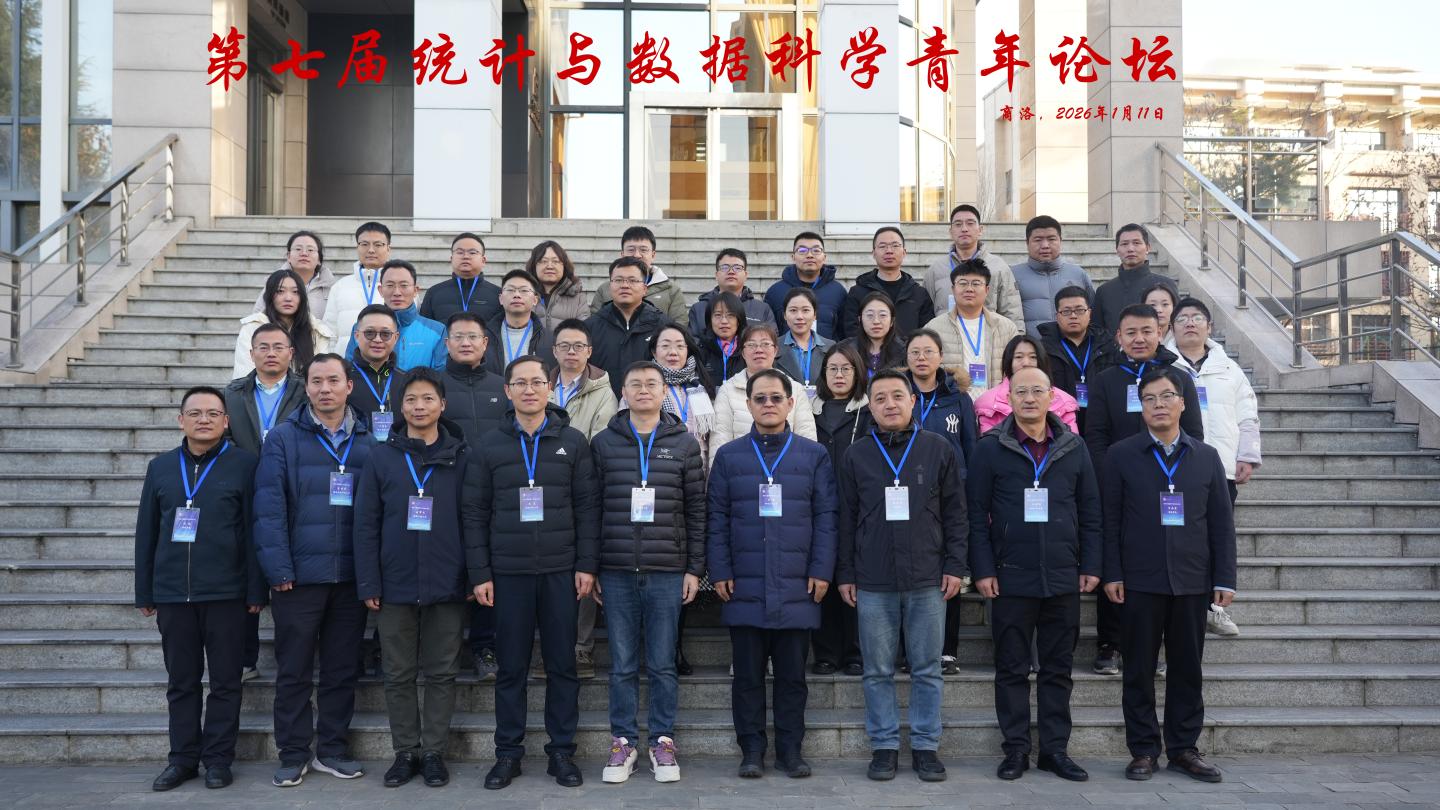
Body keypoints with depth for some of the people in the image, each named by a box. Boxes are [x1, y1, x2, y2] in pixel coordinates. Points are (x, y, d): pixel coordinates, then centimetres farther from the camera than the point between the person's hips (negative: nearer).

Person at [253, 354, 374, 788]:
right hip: (299, 574, -2)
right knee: (294, 671, 7)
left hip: (351, 576, 2)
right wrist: (278, 568, -15)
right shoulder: (283, 438, -1)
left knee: (342, 669, 11)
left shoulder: (368, 442, 7)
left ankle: (332, 749, 24)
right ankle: (293, 754, 19)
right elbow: (269, 508, -8)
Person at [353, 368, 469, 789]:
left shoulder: (461, 458, 1)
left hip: (447, 586, -1)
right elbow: (365, 525, 1)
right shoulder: (381, 458, 2)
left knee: (441, 674, 7)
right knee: (399, 675, 9)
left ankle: (434, 752, 18)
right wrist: (368, 584, -4)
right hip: (395, 585, 1)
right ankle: (406, 751, 21)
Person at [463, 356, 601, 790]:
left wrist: (587, 565, -4)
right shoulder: (490, 448, 4)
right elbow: (475, 514, 3)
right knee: (511, 667, 7)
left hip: (561, 571, 0)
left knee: (562, 665, 6)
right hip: (508, 572, 0)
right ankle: (508, 752, 17)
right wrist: (480, 573, -3)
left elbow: (587, 507, 2)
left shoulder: (573, 442, 3)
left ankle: (562, 751, 17)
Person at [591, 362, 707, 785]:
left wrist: (695, 568, 1)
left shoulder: (684, 443, 5)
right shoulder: (603, 443, 5)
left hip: (667, 571, 0)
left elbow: (696, 509, 5)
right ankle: (623, 742, 18)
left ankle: (663, 741, 18)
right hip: (616, 571, 0)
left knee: (663, 664, 6)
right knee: (622, 664, 7)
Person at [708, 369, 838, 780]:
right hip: (744, 587, 0)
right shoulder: (728, 456, 7)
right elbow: (717, 519, 4)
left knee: (792, 674, 7)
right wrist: (720, 572, -3)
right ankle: (752, 749, 16)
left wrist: (822, 571, -4)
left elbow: (826, 517, 3)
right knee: (748, 675, 6)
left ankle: (790, 749, 18)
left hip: (797, 587, 0)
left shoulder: (814, 455, 6)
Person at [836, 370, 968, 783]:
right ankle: (884, 746, 16)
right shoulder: (855, 456, 6)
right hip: (873, 582, 1)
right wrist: (845, 574, 4)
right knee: (878, 671, 6)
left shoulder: (939, 450, 5)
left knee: (927, 670, 6)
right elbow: (846, 519, 7)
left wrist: (955, 565, -1)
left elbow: (955, 512, 6)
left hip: (927, 579, 0)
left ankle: (925, 746, 17)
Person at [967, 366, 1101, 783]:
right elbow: (977, 514, -3)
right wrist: (982, 570, -8)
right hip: (1010, 578, -2)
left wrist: (1090, 566, 4)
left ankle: (1055, 749, 19)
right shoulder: (990, 449, -1)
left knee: (1058, 670, 9)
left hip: (1063, 578, 2)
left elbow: (1090, 513, 9)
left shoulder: (1074, 448, 7)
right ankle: (1016, 749, 15)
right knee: (1012, 670, 6)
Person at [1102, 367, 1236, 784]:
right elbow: (1109, 519, -1)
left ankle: (1183, 749, 19)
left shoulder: (1207, 457, 8)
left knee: (1188, 669, 8)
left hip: (1192, 581, 2)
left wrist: (1224, 578, 1)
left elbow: (1222, 523, 7)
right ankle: (1143, 751, 13)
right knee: (1139, 669, 4)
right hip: (1139, 581, -2)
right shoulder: (1121, 455, 2)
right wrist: (1111, 573, -7)